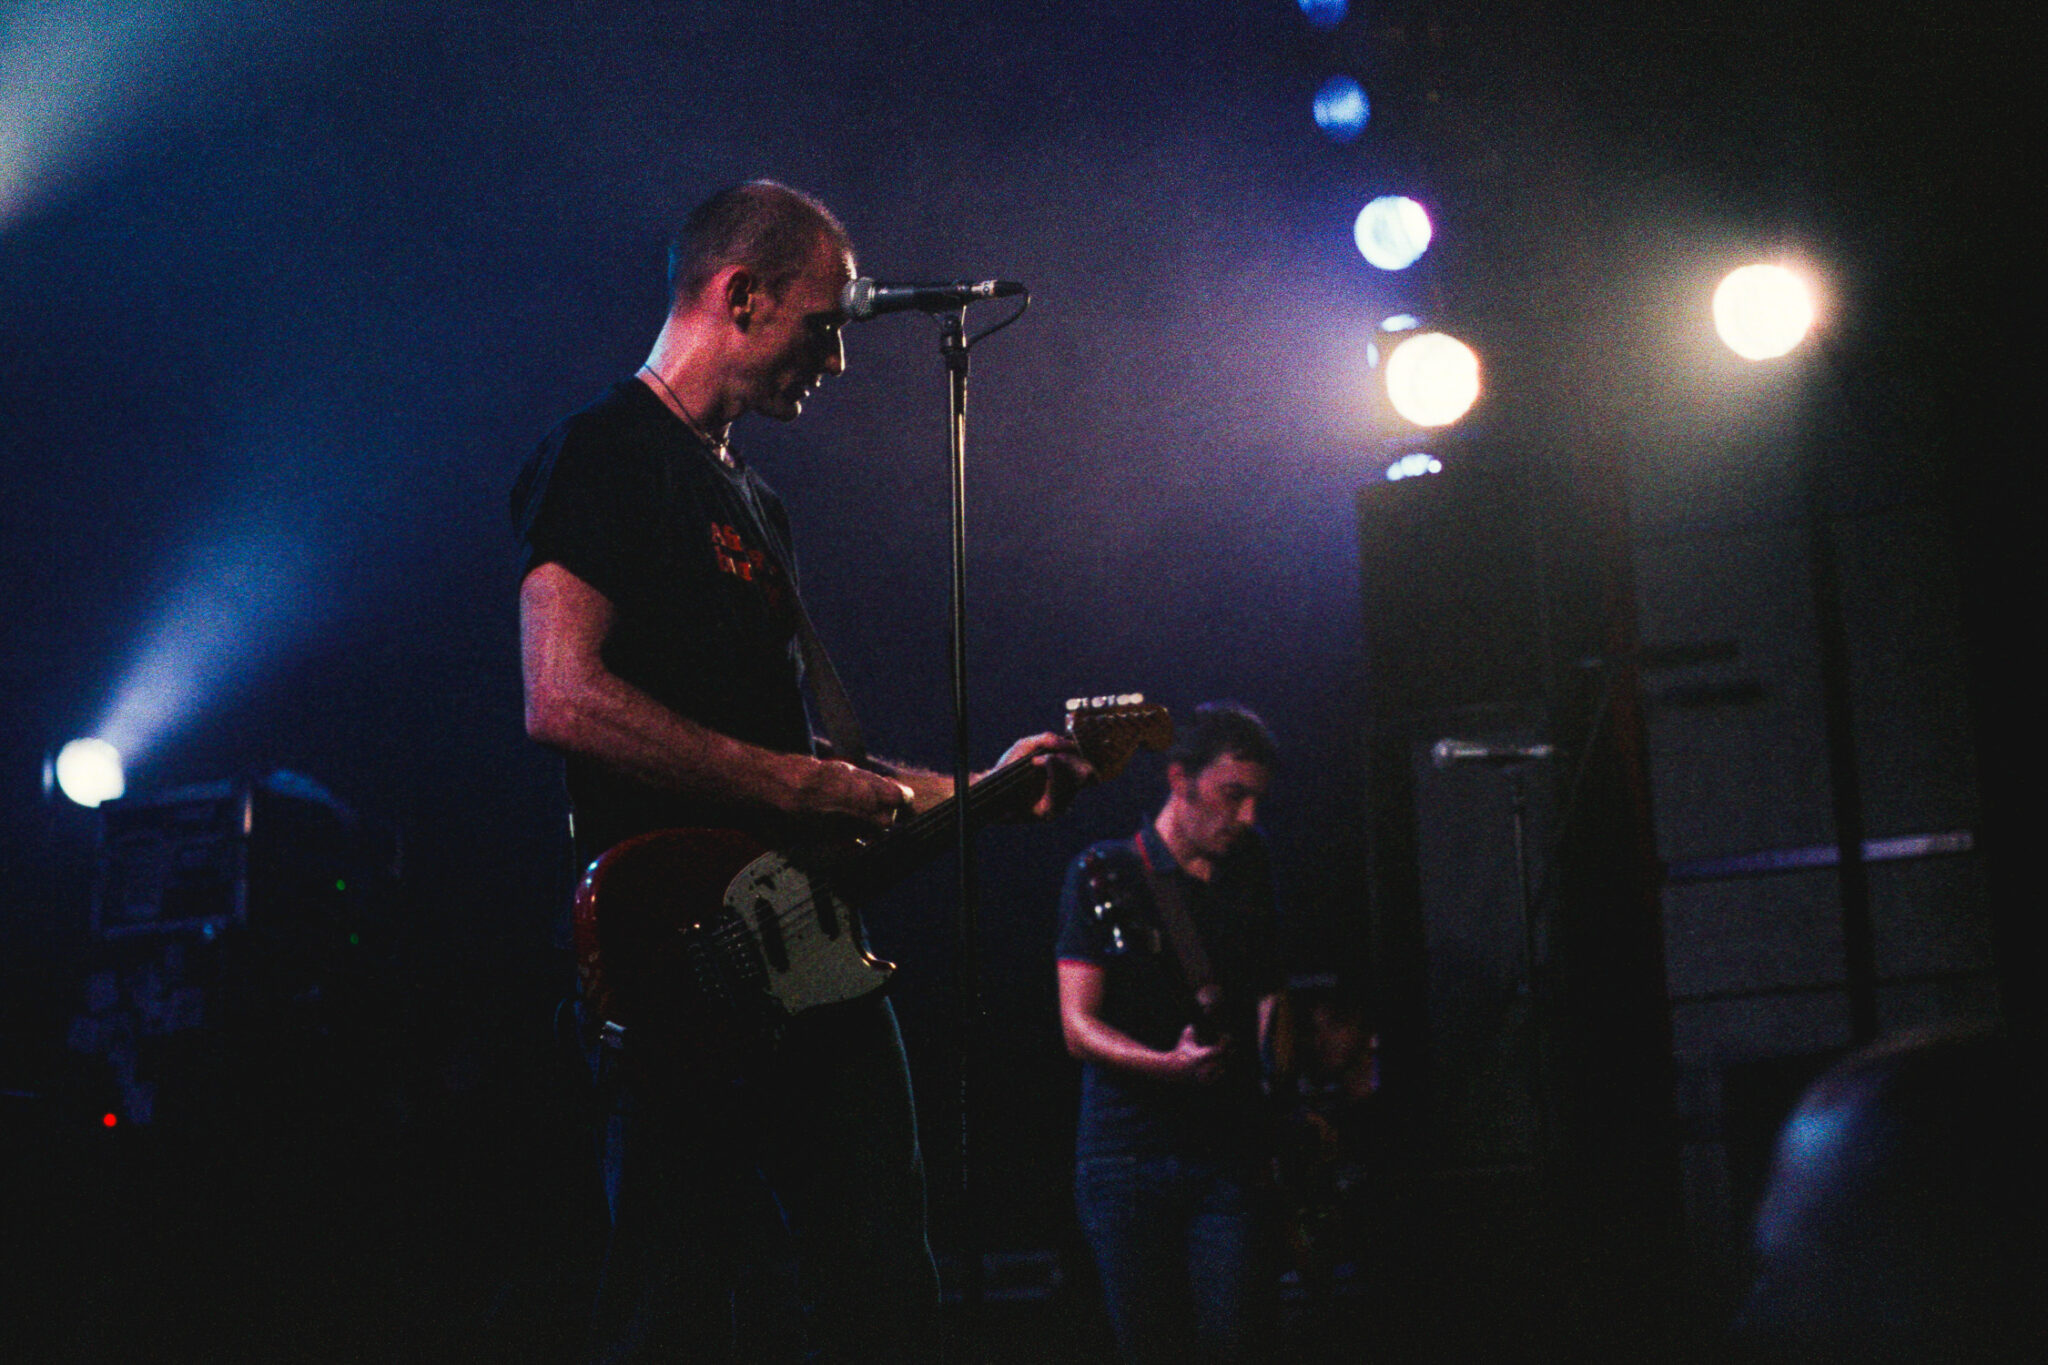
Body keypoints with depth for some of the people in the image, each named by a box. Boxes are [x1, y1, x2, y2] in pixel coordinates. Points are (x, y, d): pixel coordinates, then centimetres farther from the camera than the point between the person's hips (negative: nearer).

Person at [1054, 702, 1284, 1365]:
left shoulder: (1250, 869, 12)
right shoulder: (1105, 875, -2)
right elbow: (1078, 1026, -8)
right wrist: (1167, 1064, -23)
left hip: (1229, 1156, 3)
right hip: (1128, 1154, -3)